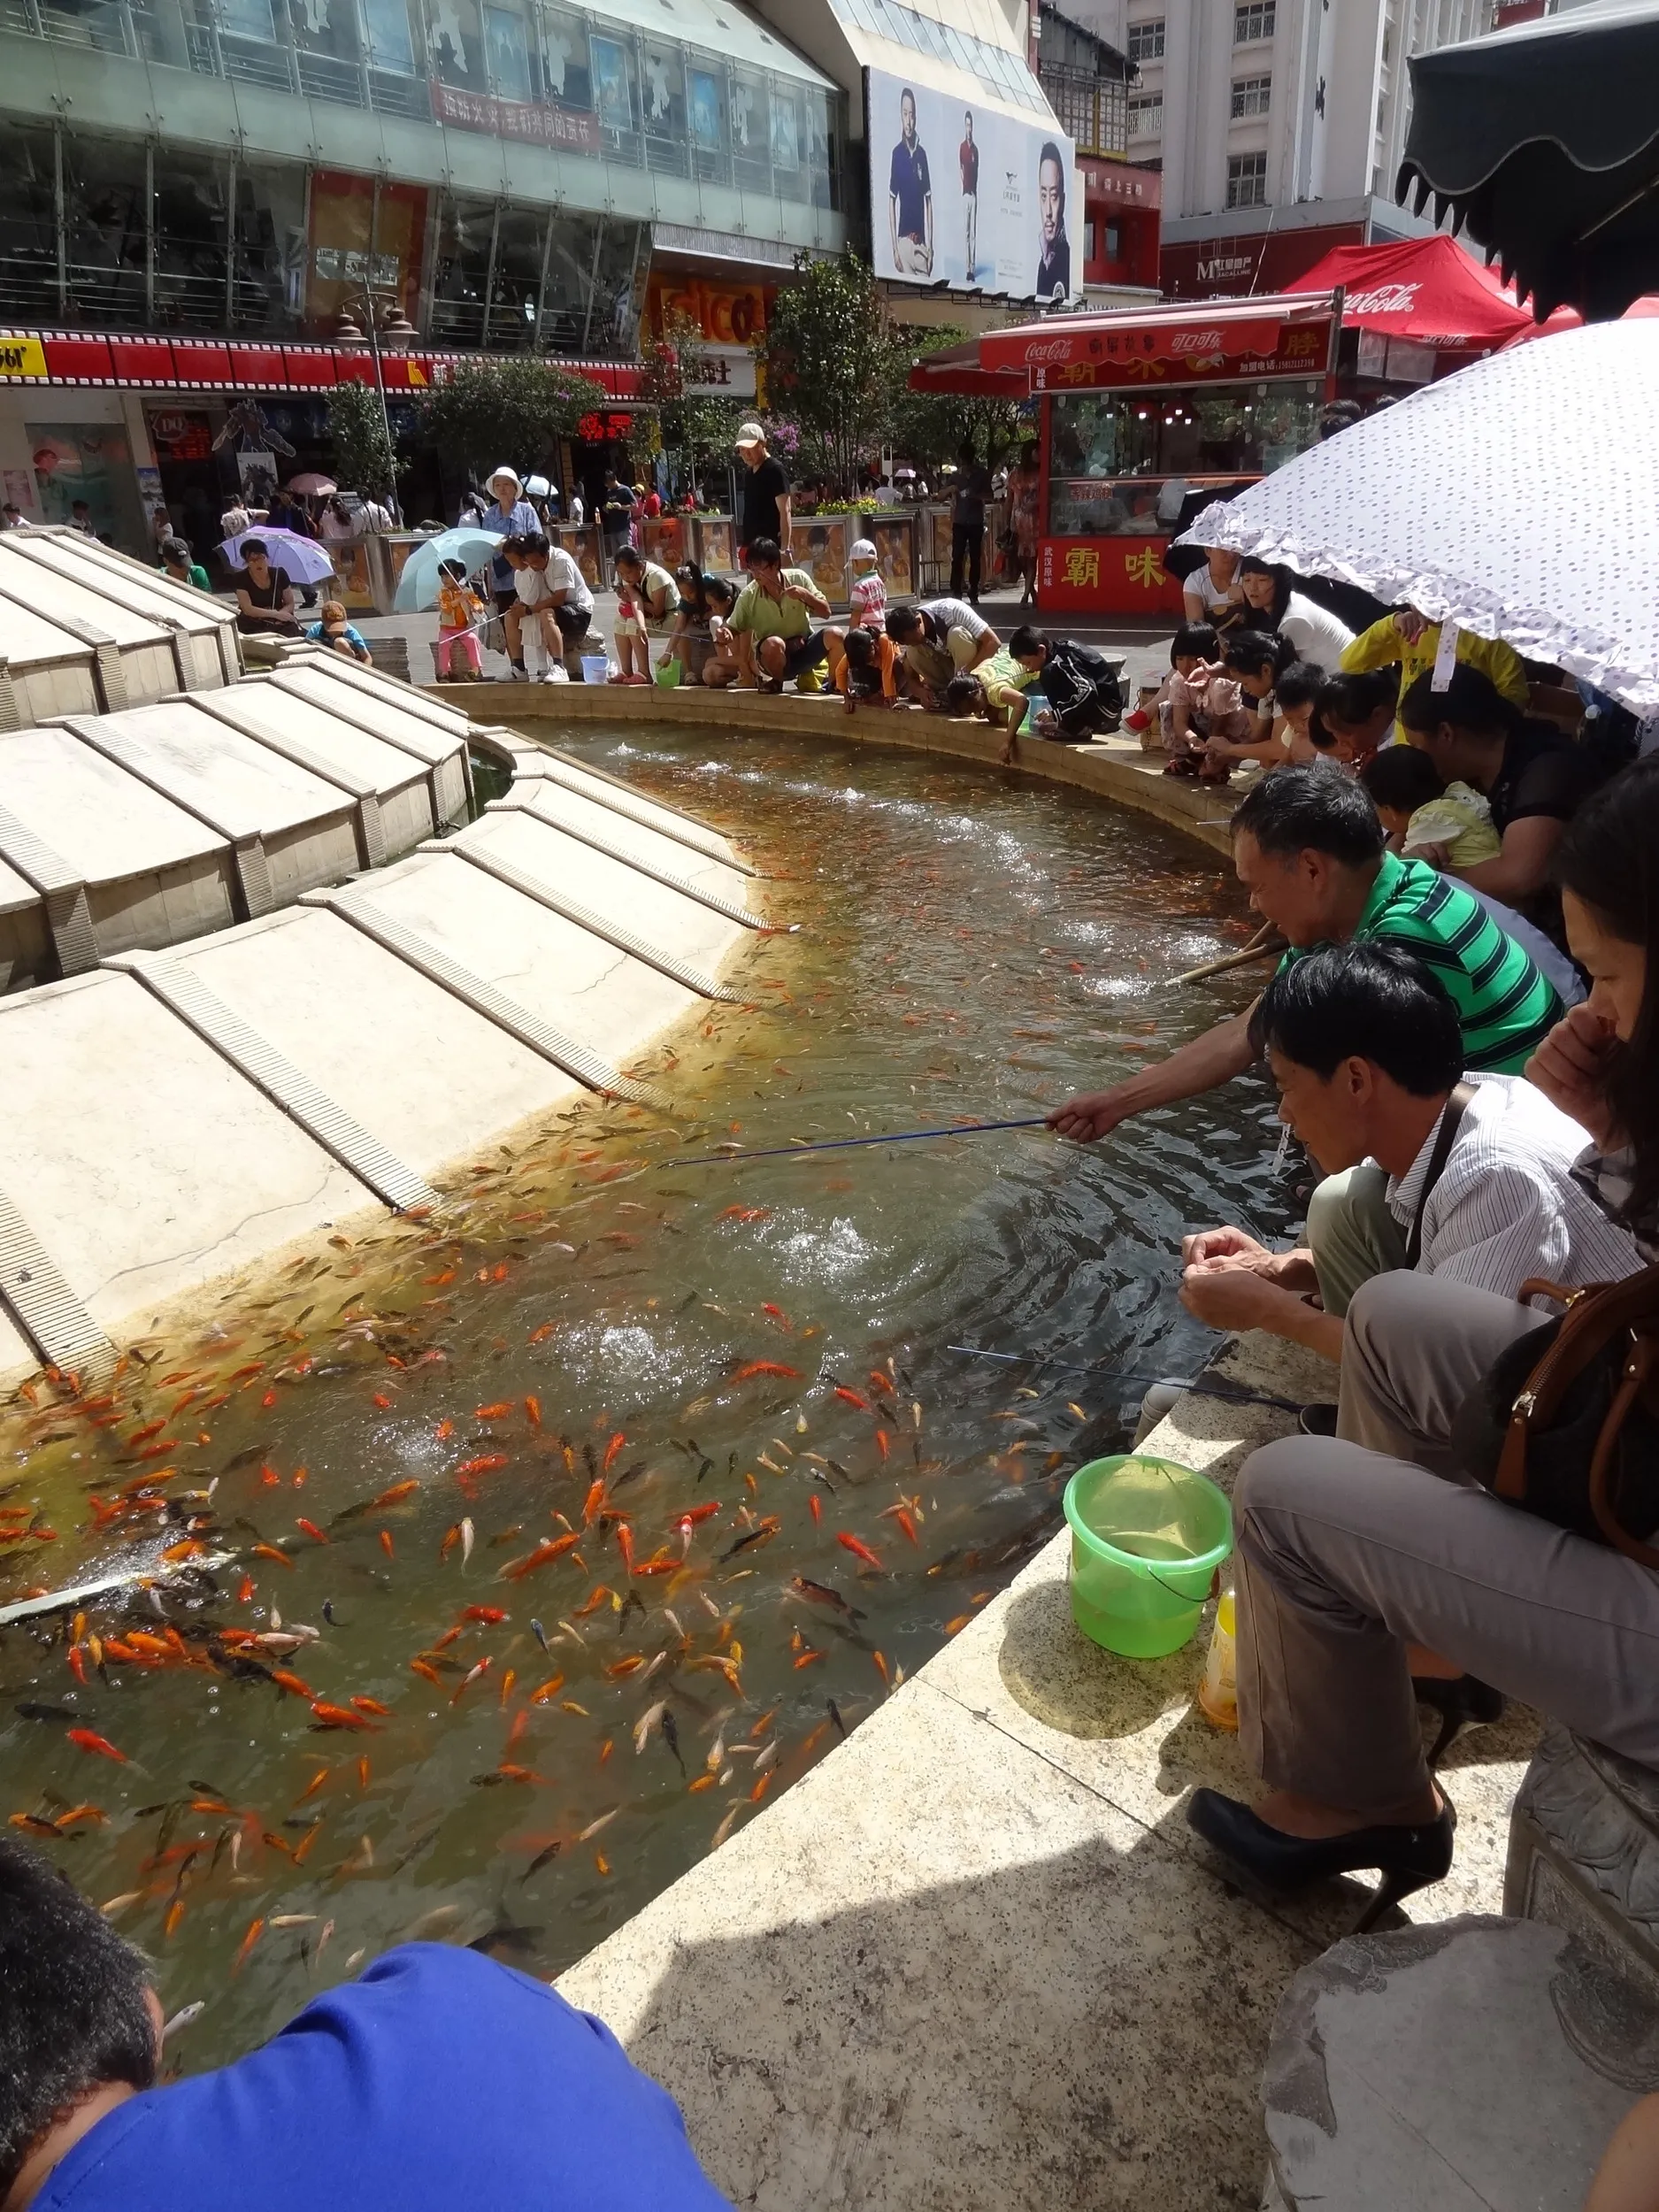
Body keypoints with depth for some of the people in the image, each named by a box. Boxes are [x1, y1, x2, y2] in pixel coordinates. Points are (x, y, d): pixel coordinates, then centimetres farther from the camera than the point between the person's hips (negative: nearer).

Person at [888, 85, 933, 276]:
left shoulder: (922, 153, 11)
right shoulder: (897, 153, 1)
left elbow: (928, 201, 13)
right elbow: (891, 202, 2)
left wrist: (930, 245, 5)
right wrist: (894, 248, -7)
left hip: (922, 241, 3)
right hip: (904, 240, -3)